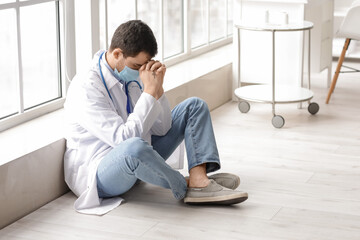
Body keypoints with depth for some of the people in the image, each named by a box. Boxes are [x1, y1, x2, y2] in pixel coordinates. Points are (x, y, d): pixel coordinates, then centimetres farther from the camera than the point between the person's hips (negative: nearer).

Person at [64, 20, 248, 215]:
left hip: (135, 162, 9)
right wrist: (149, 92, -27)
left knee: (194, 106, 4)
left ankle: (199, 180, -20)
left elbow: (161, 129, 3)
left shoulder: (132, 76, 2)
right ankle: (186, 187, -16)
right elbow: (124, 138, -30)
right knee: (133, 147, -45)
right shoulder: (86, 88, -22)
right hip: (97, 174, -9)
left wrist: (157, 88, -12)